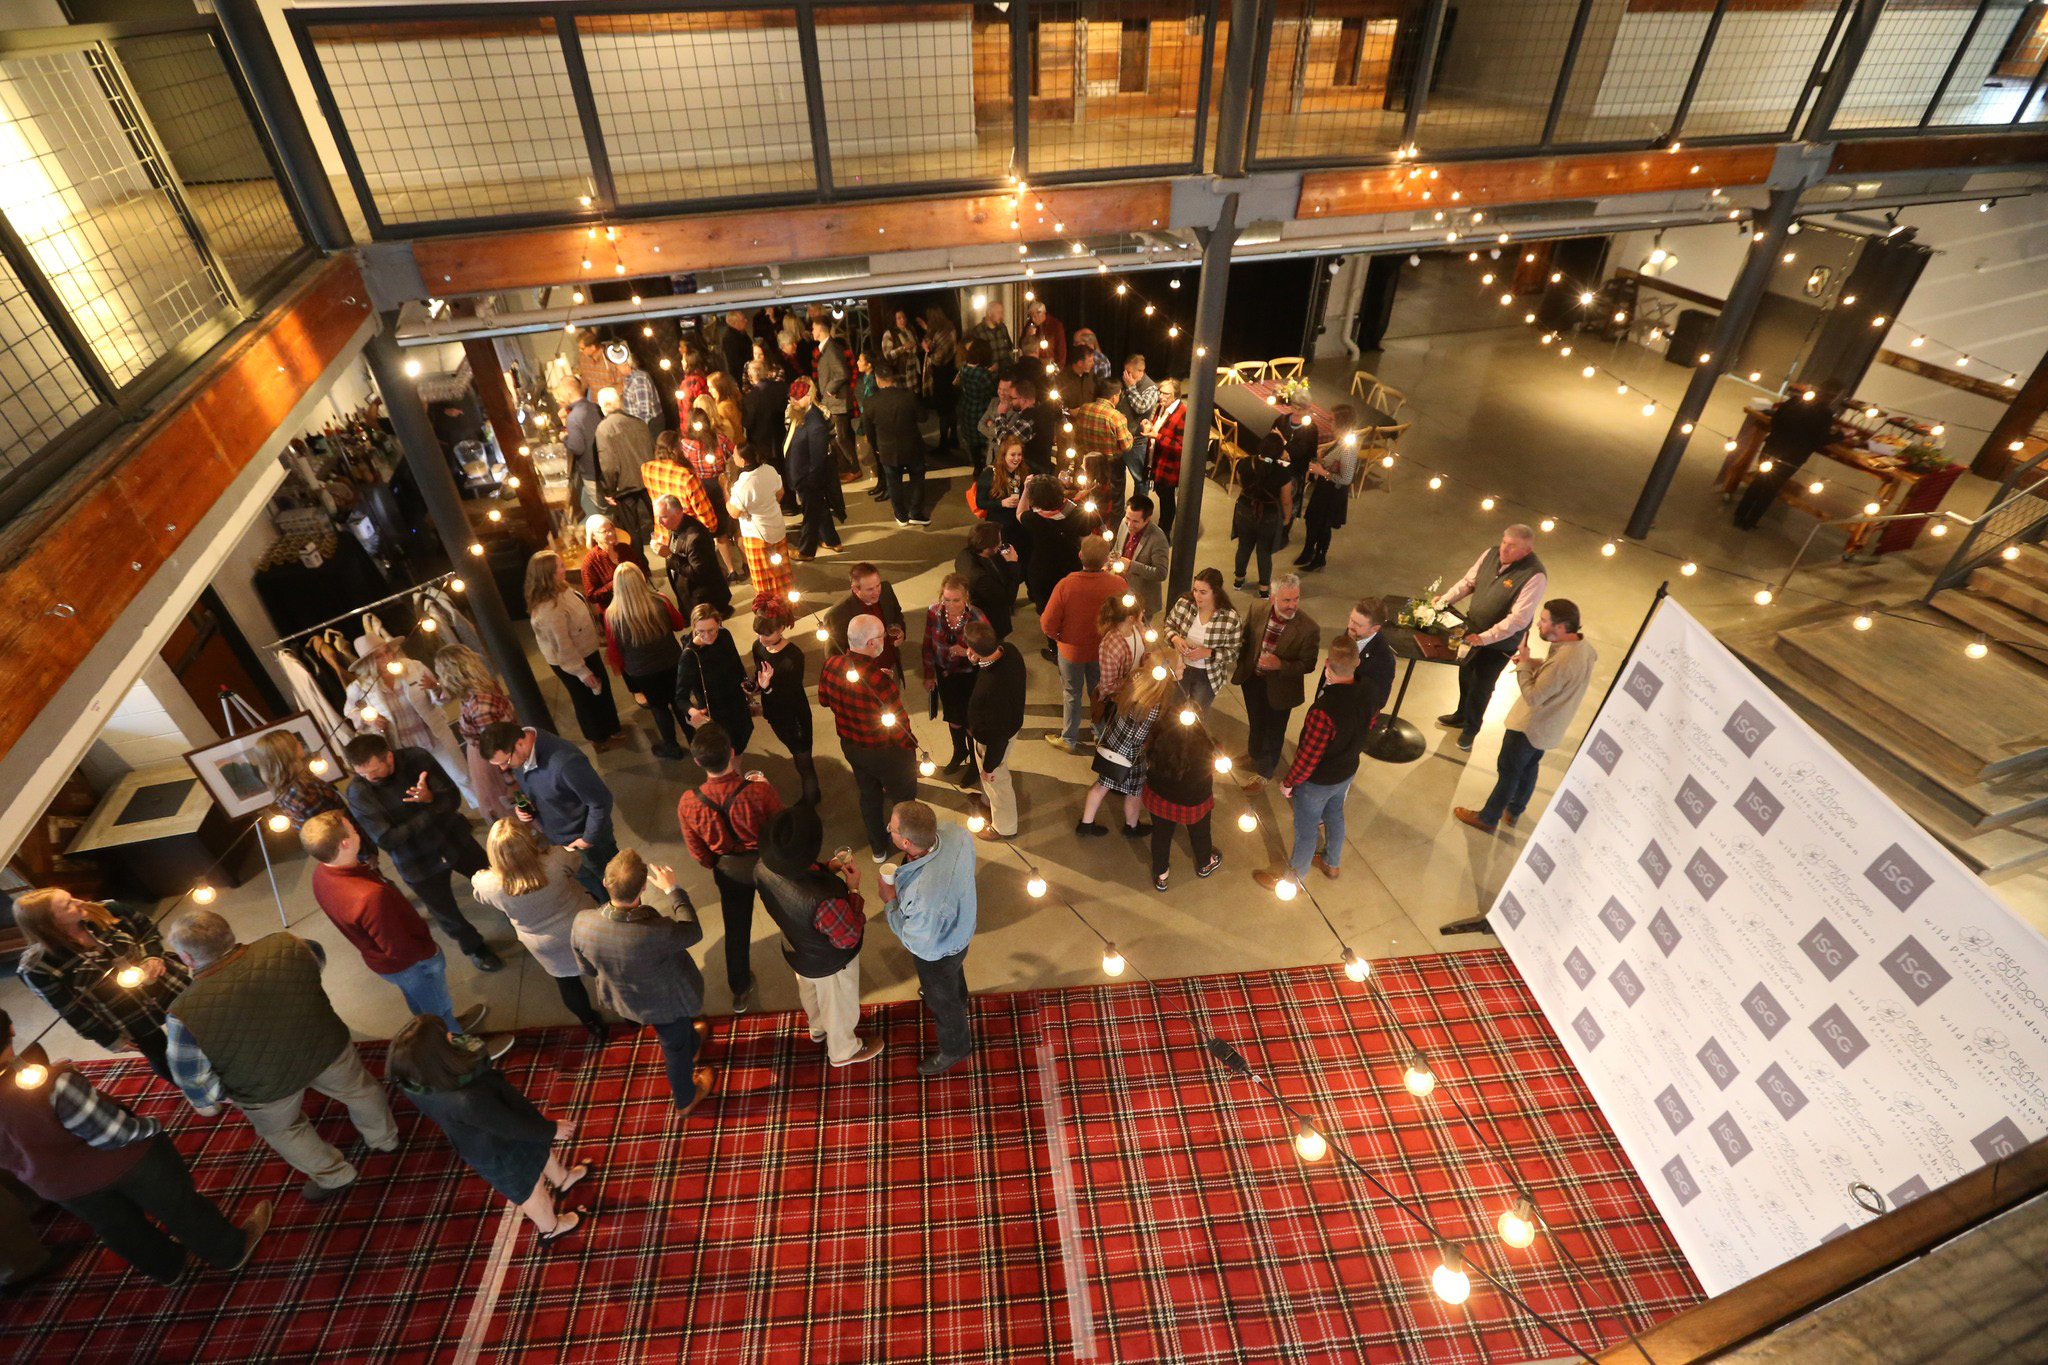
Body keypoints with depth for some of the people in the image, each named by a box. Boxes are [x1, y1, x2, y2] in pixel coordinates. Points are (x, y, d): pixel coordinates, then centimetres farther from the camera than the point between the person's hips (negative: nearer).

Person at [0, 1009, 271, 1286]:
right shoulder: (52, 1084, -36)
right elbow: (113, 1133, -27)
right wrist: (151, 1126, -7)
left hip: (62, 1186, 6)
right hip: (119, 1161, -6)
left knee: (121, 1230, 29)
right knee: (179, 1205, 19)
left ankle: (166, 1267, 52)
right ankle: (232, 1250, 37)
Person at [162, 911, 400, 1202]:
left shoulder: (185, 1014, -30)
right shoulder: (286, 945, -24)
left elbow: (192, 1076, -18)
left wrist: (207, 1101, 4)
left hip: (267, 1086, -2)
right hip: (326, 1047, 2)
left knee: (280, 1129, 30)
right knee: (358, 1090, 31)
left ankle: (334, 1176, 47)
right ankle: (385, 1139, 55)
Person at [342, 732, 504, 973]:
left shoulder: (416, 758, -19)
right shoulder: (358, 793, -22)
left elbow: (453, 799, -17)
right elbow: (386, 839, -25)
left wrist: (431, 798, -39)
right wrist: (433, 811, -26)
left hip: (454, 840, 2)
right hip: (418, 863, -1)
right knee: (447, 914, 16)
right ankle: (474, 948, 46)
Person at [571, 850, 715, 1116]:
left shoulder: (582, 923, -31)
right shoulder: (656, 932, -45)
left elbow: (588, 969, -10)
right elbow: (693, 932, -20)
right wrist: (672, 890, -10)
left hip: (622, 998, 4)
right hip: (666, 1001, -4)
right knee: (676, 1047, 28)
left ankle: (690, 1042, 70)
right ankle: (685, 1101, 55)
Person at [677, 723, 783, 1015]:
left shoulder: (688, 803, -27)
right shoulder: (759, 790, -36)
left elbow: (698, 852, -9)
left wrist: (717, 865, 13)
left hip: (729, 869, 1)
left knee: (736, 930, 23)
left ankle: (740, 991, 42)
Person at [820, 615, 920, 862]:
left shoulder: (831, 665, -17)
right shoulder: (878, 680, -38)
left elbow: (824, 700, 3)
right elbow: (898, 724, -27)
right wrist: (910, 745, -8)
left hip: (850, 746, 6)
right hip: (886, 751, -6)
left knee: (869, 795, 29)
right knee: (904, 800, 22)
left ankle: (878, 847, 50)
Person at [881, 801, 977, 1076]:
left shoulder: (925, 896, -50)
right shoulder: (957, 833, -31)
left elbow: (918, 944, -29)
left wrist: (890, 900, -20)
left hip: (937, 952, -6)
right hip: (959, 927, 7)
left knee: (942, 999, 26)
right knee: (954, 975, 39)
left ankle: (955, 1049, 57)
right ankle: (957, 1009, 71)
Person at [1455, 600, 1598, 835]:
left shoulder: (1563, 660, -35)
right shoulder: (1583, 648, -5)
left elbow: (1532, 697, -29)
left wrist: (1524, 663, -21)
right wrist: (1534, 662, -3)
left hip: (1530, 725, -9)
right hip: (1547, 726, 9)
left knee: (1508, 771, 8)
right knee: (1529, 767, 25)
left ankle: (1488, 818, 25)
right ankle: (1513, 811, 44)